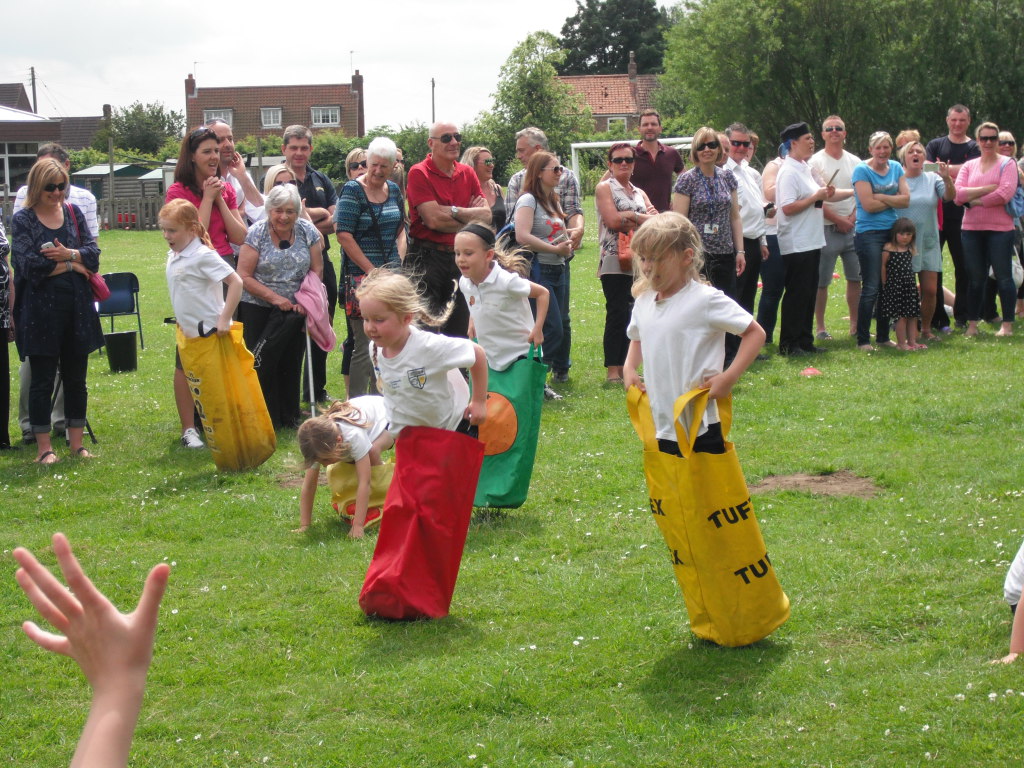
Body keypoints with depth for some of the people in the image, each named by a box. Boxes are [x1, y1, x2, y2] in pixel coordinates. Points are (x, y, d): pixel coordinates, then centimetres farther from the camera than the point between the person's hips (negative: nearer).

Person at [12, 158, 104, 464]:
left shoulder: (73, 213, 8)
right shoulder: (22, 220, -3)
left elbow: (93, 252, 1)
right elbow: (30, 264, -13)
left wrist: (68, 254, -16)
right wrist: (72, 265, -7)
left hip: (77, 307, 4)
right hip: (41, 309, -4)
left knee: (76, 377, 10)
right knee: (42, 379, 3)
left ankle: (77, 442, 20)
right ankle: (43, 447, 11)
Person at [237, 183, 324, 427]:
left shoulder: (307, 231, 1)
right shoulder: (257, 233, -7)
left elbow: (317, 271, 6)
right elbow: (244, 276, -9)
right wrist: (274, 297, -17)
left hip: (293, 310, 3)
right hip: (258, 308, -2)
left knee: (292, 363, 4)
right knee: (262, 363, -5)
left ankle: (290, 417, 16)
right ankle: (264, 419, 3)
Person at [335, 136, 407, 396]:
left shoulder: (394, 190, 11)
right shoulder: (353, 190, -8)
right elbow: (344, 235, -14)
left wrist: (399, 262, 4)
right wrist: (372, 271, -14)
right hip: (362, 277, -6)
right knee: (365, 347, -7)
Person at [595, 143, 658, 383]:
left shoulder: (639, 193, 21)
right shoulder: (605, 188, 3)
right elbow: (613, 220, -12)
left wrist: (629, 218, -10)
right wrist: (642, 218, -2)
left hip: (639, 262, 6)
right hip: (615, 262, -6)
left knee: (633, 316, 6)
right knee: (617, 315, -10)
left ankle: (624, 366, 12)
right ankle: (612, 371, -8)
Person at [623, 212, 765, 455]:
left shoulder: (706, 300, -12)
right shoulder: (643, 302, 7)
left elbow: (755, 333, -9)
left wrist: (729, 377, -17)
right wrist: (629, 368, 9)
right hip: (659, 429, 7)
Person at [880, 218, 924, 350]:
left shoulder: (911, 250, 9)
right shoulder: (888, 249, -9)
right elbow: (883, 267, -7)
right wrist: (885, 284, -5)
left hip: (910, 285, 6)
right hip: (895, 286, -6)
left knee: (913, 315, 8)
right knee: (901, 316, -6)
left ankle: (912, 341, 17)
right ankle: (901, 343, 2)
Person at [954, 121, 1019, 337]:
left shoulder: (1007, 164, 0)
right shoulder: (969, 166, 11)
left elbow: (1005, 193, -15)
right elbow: (958, 194, -3)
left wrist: (975, 200, -8)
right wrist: (988, 189, -12)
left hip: (1000, 229, -4)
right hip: (971, 229, 4)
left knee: (1003, 277, -1)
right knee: (975, 278, 9)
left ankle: (1007, 325, 5)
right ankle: (972, 324, 16)